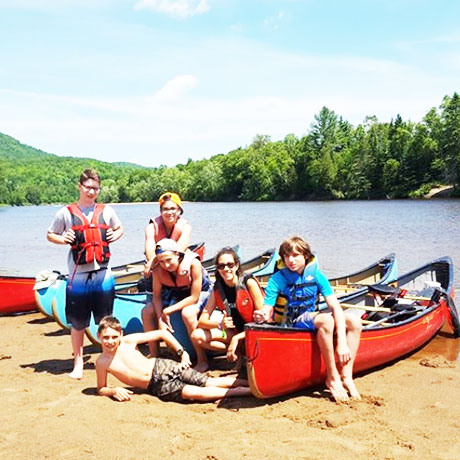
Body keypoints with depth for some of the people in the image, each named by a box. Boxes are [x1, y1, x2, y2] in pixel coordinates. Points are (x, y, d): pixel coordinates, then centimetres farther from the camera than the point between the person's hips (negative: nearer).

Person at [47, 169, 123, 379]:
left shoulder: (106, 211, 7)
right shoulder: (66, 213, 2)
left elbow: (119, 228, 22)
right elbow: (50, 234, 10)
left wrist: (115, 235, 0)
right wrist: (63, 239, -10)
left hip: (103, 274, 1)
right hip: (78, 276, -1)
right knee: (78, 323, 5)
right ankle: (78, 362, 19)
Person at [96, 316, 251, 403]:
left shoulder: (128, 341, -4)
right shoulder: (102, 362, -2)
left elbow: (161, 333, 0)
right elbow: (101, 389, 11)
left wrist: (182, 352, -5)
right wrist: (114, 390, -13)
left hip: (162, 367, 1)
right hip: (157, 386, 0)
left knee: (210, 382, -14)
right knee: (194, 393, -22)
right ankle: (251, 391, -22)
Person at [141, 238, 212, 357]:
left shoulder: (193, 263, -34)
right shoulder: (157, 268, -21)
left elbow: (194, 297, -28)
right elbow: (157, 296, -10)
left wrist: (168, 310, -26)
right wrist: (160, 320, -23)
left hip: (200, 292, -5)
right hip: (175, 293, 5)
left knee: (187, 313, -36)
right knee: (147, 311, -11)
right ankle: (153, 355, 6)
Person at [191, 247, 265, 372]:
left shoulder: (249, 282, -16)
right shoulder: (217, 289, -3)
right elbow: (202, 321, -6)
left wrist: (237, 338, -23)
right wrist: (220, 324, -29)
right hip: (233, 331, 4)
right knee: (197, 336, -16)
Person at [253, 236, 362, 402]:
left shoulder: (316, 274, -4)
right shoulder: (277, 279, -10)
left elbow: (335, 307, -11)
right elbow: (265, 311, -15)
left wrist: (342, 342, -22)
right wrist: (260, 316, -42)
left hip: (313, 318, 4)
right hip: (291, 324, -4)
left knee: (354, 321, -18)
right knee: (326, 320, -34)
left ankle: (346, 376, -17)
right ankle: (332, 378, -24)